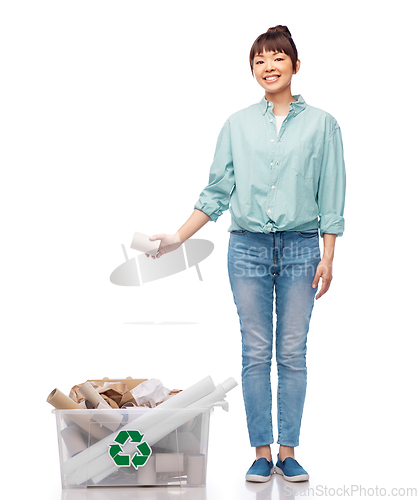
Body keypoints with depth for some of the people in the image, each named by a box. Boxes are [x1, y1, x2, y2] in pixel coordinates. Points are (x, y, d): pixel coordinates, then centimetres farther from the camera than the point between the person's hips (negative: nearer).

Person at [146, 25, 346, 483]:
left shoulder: (320, 123, 3)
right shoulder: (237, 125, 7)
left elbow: (331, 196, 2)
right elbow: (217, 191, 8)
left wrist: (328, 257, -3)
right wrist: (178, 238, 2)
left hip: (300, 248, -1)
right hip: (249, 248, 1)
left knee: (292, 354, 3)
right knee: (256, 354, 3)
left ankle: (288, 451, 12)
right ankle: (261, 452, 11)